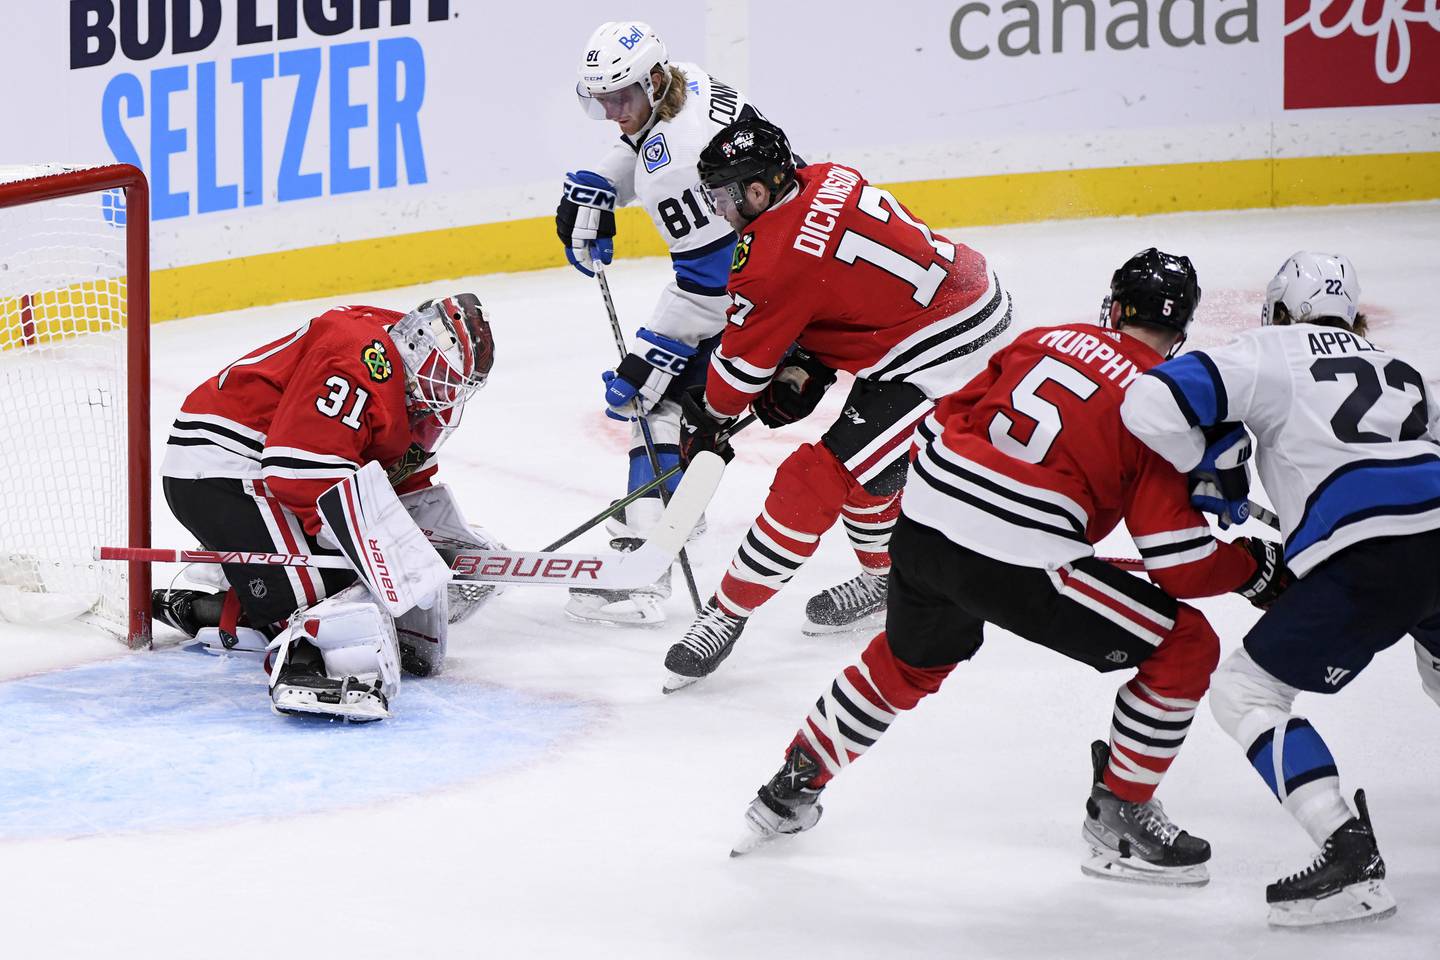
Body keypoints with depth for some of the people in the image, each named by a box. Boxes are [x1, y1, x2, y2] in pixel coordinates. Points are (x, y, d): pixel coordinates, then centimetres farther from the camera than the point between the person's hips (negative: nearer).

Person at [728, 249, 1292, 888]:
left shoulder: (1047, 339, 15)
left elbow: (945, 420, 20)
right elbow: (1178, 564, -6)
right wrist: (1252, 566, 11)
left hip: (923, 524, 7)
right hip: (1020, 563, -7)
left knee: (908, 661, 35)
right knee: (1185, 648, 6)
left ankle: (792, 787, 43)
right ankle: (1118, 816, 13)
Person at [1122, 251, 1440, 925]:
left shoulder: (1270, 353, 9)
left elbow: (1150, 405, -4)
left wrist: (1213, 465, 14)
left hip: (1367, 560, -7)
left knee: (1245, 692, 5)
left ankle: (1349, 854, -8)